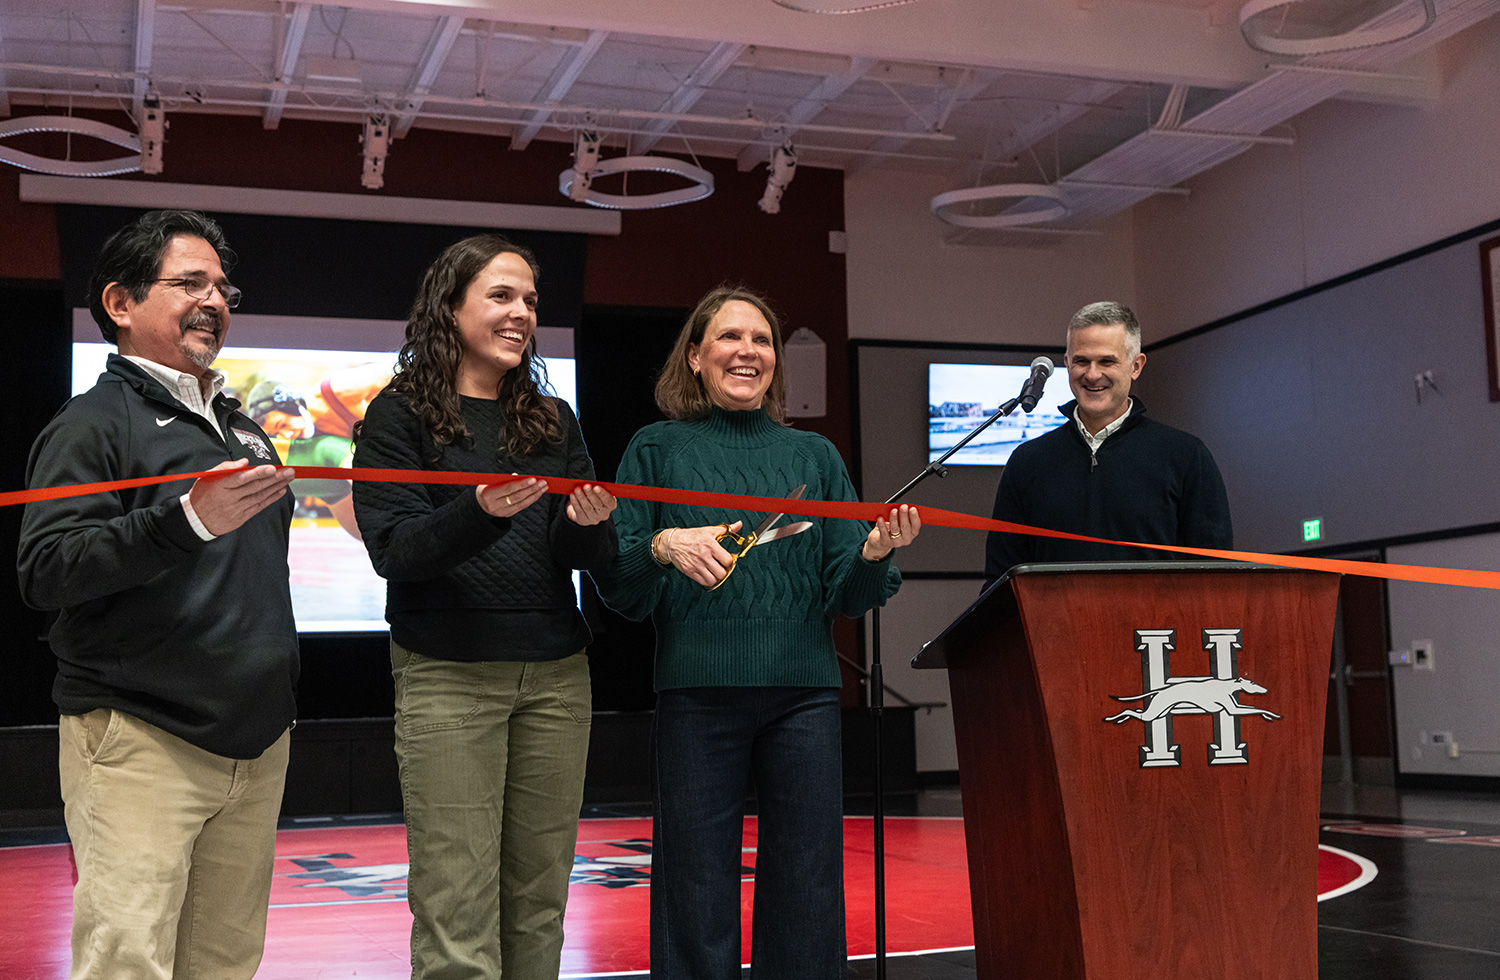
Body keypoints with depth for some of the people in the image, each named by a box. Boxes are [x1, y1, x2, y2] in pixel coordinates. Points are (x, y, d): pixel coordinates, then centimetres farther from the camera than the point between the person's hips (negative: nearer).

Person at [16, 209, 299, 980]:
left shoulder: (243, 431, 20)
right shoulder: (95, 422, -5)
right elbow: (44, 571, -18)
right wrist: (189, 518, -29)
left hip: (256, 743, 7)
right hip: (140, 743, -7)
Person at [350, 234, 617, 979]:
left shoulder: (552, 421, 14)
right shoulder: (400, 415, 2)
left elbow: (589, 557, 9)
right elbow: (393, 550, -8)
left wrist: (587, 525, -15)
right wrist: (480, 512, -26)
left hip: (555, 675, 4)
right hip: (447, 674, -4)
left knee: (538, 903, 6)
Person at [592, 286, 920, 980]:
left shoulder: (816, 456, 14)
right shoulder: (657, 448, 8)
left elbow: (844, 596, 9)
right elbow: (617, 590, 3)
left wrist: (873, 554, -11)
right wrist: (663, 548, -17)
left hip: (803, 694, 2)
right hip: (696, 691, -2)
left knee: (807, 893, 4)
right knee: (696, 894, 2)